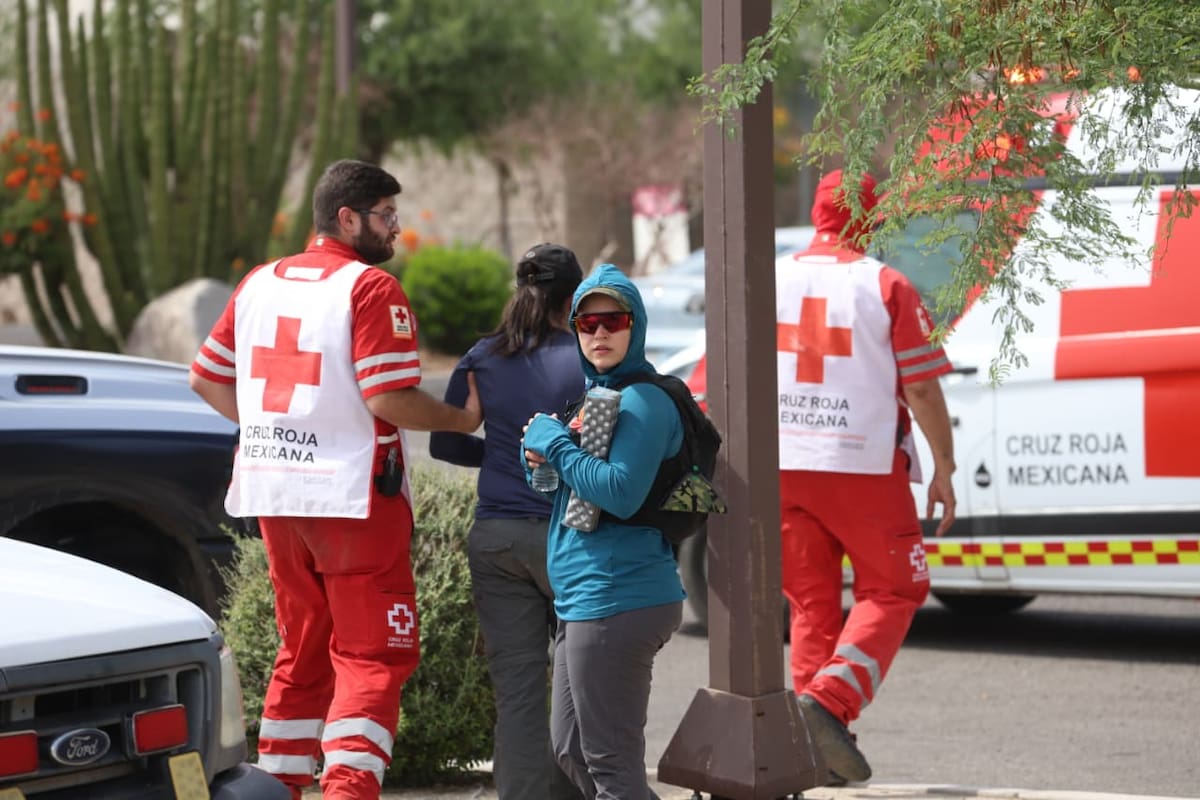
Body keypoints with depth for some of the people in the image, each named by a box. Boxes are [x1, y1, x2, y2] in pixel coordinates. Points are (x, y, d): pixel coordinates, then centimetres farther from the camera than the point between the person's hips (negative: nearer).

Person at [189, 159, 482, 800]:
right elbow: (388, 399, -19)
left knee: (302, 651, 18)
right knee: (373, 655, -2)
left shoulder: (260, 283, 11)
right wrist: (463, 418, -5)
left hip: (275, 493, 7)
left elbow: (206, 379, 15)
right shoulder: (371, 287, -11)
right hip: (352, 495, -7)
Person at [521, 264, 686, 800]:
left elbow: (621, 493, -24)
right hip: (581, 600, 10)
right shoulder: (596, 393, 17)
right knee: (569, 749, 18)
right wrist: (543, 454, 1)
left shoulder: (644, 400, -12)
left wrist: (555, 443, -13)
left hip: (618, 599, -10)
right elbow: (570, 492, 23)